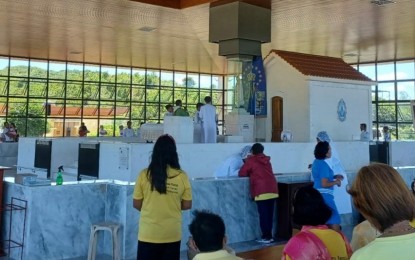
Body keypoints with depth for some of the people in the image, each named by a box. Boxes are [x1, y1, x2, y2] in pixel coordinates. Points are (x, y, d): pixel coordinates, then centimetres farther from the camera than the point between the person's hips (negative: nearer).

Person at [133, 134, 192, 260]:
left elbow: (136, 204, -2)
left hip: (148, 233, 0)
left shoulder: (144, 174, -9)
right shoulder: (182, 176, -8)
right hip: (172, 234, 1)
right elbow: (187, 205, -1)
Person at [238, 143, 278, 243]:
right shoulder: (267, 160, 19)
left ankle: (266, 237, 0)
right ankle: (269, 236, 15)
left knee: (263, 214, -1)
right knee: (270, 214, 10)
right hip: (273, 190, 5)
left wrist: (250, 173, 20)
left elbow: (242, 173, 4)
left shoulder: (250, 160, 3)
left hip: (261, 191, -5)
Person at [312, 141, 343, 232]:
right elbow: (324, 184, -22)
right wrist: (336, 182, -7)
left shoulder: (316, 162, 11)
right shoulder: (323, 164, -18)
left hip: (317, 195, 10)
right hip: (324, 196, -10)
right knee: (334, 221, -5)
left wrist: (334, 177, 14)